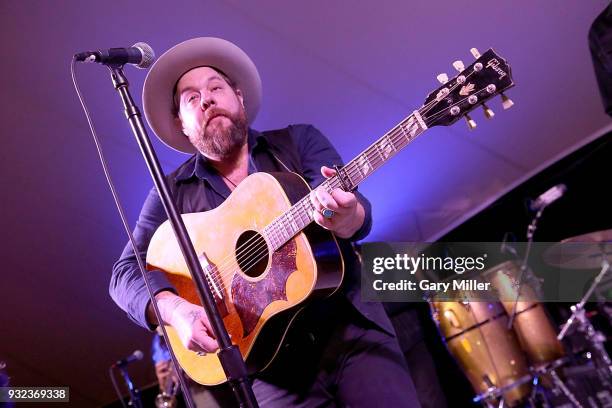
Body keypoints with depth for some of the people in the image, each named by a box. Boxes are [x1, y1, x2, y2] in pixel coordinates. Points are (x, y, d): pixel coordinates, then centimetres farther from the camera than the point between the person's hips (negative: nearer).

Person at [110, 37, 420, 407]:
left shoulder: (299, 140, 7)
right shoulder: (173, 193, 7)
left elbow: (359, 214, -6)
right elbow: (127, 271, 1)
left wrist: (345, 216, -30)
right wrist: (177, 310, -19)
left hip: (351, 326, 1)